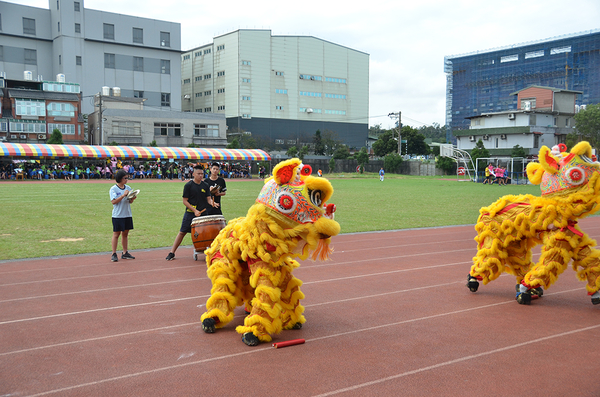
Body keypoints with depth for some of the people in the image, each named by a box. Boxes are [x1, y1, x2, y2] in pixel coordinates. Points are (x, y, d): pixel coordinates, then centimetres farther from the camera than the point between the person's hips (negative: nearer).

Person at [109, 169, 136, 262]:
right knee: (116, 234, -1)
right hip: (117, 215, -6)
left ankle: (125, 253, 19)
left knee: (125, 233, 11)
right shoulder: (113, 189, -7)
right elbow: (114, 201, -16)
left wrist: (132, 198, -8)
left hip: (127, 214, 6)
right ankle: (114, 254, 5)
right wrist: (123, 195, -22)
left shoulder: (128, 188, 9)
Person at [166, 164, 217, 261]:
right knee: (182, 232, -2)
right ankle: (172, 253, 5)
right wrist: (194, 210, -15)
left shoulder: (205, 186, 7)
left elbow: (208, 198, 6)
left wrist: (212, 203, -18)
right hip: (190, 213, -3)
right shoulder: (188, 185, -5)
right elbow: (185, 201, -7)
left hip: (203, 213, 4)